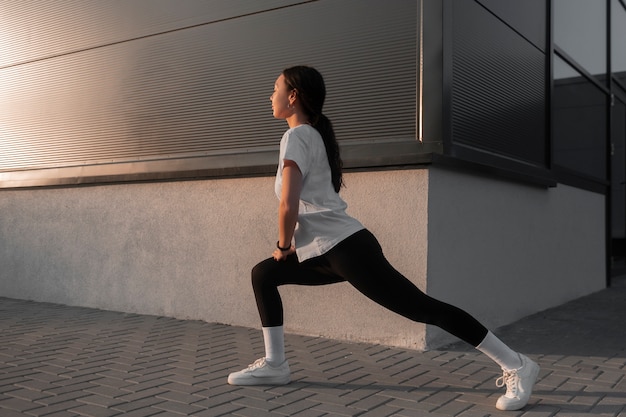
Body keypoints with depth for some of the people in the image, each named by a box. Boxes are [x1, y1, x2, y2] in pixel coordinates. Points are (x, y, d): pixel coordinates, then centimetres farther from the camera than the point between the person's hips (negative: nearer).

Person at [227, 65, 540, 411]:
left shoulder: (296, 136, -8)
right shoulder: (313, 135, 20)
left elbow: (288, 206, -19)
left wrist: (283, 246, -1)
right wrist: (293, 245, 24)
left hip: (345, 247, -10)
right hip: (330, 250, 10)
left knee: (422, 308, -10)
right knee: (263, 274, 16)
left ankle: (517, 367, -4)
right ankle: (274, 365, 17)